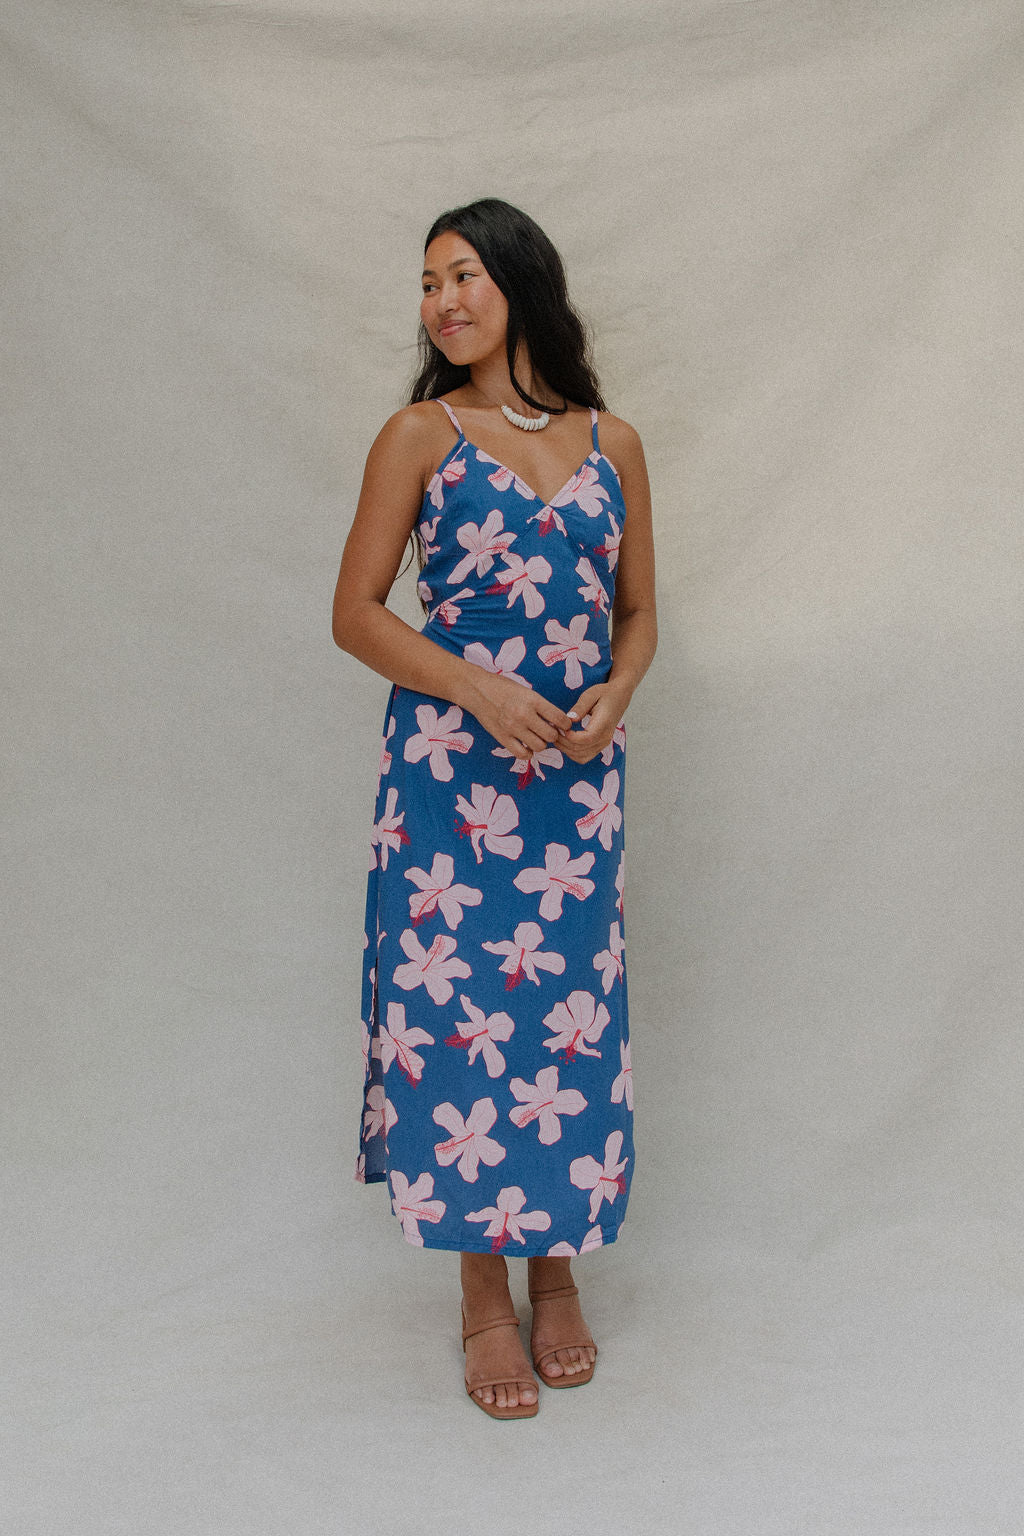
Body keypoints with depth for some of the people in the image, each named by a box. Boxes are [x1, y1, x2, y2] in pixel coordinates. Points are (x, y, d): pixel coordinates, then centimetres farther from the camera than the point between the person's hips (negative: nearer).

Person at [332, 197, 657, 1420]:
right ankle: (485, 1295, 14)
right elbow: (356, 612, -3)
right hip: (450, 766, -2)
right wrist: (479, 688, -16)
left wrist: (612, 696, -8)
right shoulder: (420, 435, 0)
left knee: (568, 1003, 6)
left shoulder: (611, 443, 9)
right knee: (457, 1001, 0)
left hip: (578, 769, 3)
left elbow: (638, 611, 13)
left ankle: (557, 1265, 24)